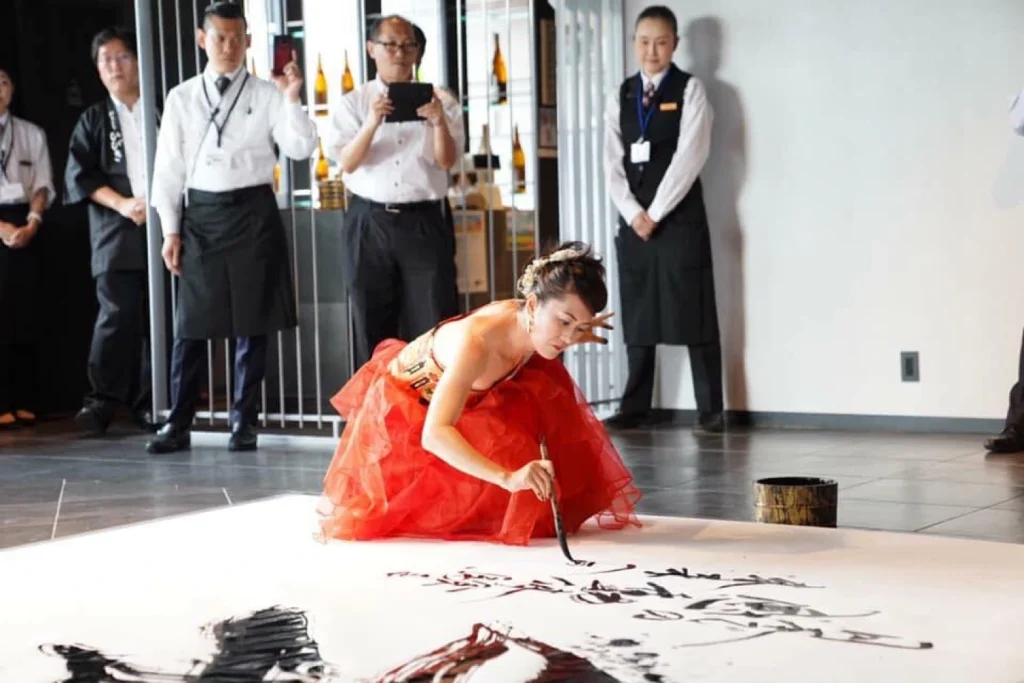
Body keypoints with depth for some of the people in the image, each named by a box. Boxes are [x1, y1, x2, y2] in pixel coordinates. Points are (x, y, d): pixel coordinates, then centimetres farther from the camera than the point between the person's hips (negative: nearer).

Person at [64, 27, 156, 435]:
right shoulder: (93, 120, 14)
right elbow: (79, 175, 5)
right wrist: (123, 204, -8)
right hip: (115, 233, -1)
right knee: (118, 317, -11)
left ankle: (147, 402, 5)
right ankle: (102, 400, -5)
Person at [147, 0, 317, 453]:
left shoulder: (267, 95, 2)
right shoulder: (182, 98, 6)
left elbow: (301, 149, -7)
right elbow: (169, 167, 6)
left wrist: (292, 100, -19)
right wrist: (170, 230, 2)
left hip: (253, 212, -1)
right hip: (201, 215, 1)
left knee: (252, 324, 4)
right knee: (191, 325, 3)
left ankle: (244, 423, 13)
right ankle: (178, 424, 9)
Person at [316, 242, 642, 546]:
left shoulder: (529, 322, -24)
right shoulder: (477, 343, -47)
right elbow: (434, 435, -56)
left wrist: (574, 336, -8)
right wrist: (507, 477, -68)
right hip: (402, 403, -7)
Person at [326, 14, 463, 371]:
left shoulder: (439, 100, 5)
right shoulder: (354, 103, 5)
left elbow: (446, 160, -4)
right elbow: (347, 163, -5)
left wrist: (439, 123, -23)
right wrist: (372, 123, -22)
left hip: (425, 221, 0)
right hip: (370, 224, 1)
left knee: (433, 326, -3)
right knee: (372, 326, 7)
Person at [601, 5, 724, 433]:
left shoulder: (689, 91, 0)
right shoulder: (620, 97, 12)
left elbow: (690, 156, -10)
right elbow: (613, 162, 6)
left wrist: (656, 213, -13)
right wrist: (633, 213, -8)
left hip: (680, 217, -4)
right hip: (633, 220, 4)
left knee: (695, 315, -3)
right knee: (637, 316, 6)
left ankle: (710, 410, -1)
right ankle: (635, 407, 12)